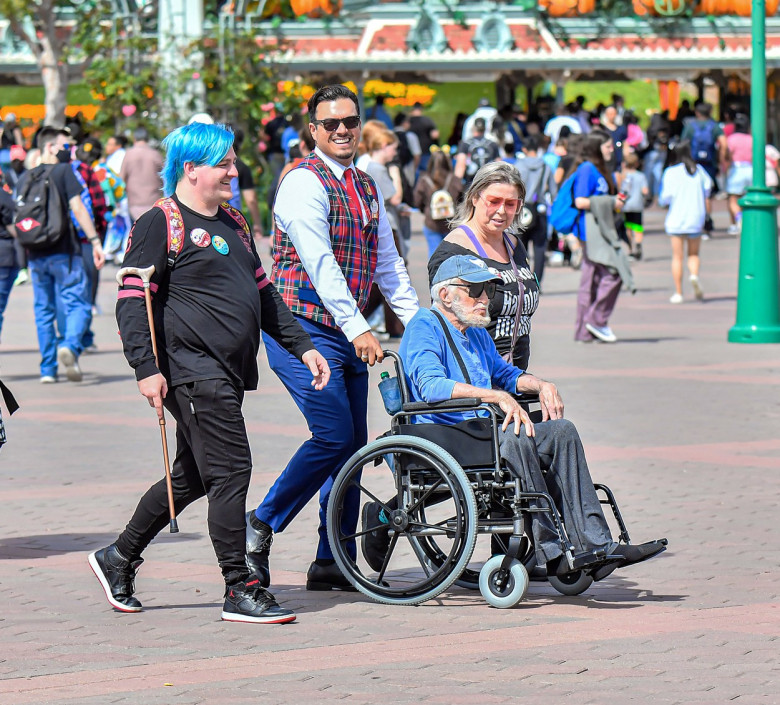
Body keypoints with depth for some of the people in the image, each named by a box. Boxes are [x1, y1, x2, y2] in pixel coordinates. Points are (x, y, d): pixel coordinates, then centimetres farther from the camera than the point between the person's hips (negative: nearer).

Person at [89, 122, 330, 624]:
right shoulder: (161, 223, -7)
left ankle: (119, 558, 29)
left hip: (227, 372, 9)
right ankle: (240, 591, -6)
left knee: (193, 477, 14)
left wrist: (302, 346, 20)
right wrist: (146, 368, -20)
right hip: (191, 370, -9)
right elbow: (132, 300, -11)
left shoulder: (233, 224, 20)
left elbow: (263, 294, 27)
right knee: (231, 470, -11)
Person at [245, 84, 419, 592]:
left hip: (349, 332, 8)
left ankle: (333, 561, 11)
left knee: (353, 444, 5)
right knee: (334, 436, -16)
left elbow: (388, 264, 21)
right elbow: (320, 264, -20)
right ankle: (261, 526, -3)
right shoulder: (304, 183, -12)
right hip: (303, 328, -8)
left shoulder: (367, 188, 15)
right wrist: (358, 329, -26)